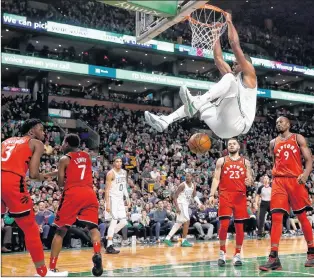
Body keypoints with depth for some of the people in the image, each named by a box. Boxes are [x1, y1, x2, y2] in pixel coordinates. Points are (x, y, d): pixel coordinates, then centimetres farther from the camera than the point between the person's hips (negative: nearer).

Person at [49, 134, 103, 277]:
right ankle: (97, 255, -20)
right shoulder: (87, 156, 20)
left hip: (72, 193, -3)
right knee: (93, 227, 8)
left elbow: (61, 183, 2)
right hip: (89, 193, 3)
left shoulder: (64, 159, 6)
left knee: (60, 231, 7)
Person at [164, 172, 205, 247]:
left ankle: (168, 238, 16)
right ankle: (184, 241, -4)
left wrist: (200, 204, 6)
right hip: (181, 204, -9)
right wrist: (177, 207, -25)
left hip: (185, 204, 9)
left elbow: (194, 196, 20)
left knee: (179, 223, 11)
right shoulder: (182, 185, -16)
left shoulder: (193, 185, 6)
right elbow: (175, 196, -17)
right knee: (187, 221, -11)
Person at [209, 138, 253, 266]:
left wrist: (249, 181, -14)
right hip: (225, 195, -2)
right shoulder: (221, 161, 9)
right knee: (224, 224, -11)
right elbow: (216, 179, 5)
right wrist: (212, 195, -6)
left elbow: (250, 179, 11)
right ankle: (222, 252, 5)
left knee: (239, 226, 3)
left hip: (240, 196, 2)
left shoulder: (245, 162, 13)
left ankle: (237, 254, 12)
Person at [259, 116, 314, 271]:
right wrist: (275, 175, 6)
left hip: (296, 180, -2)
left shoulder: (298, 138, 6)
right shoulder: (273, 143, 15)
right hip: (279, 181, 2)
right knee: (276, 218, -8)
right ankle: (274, 257, -11)